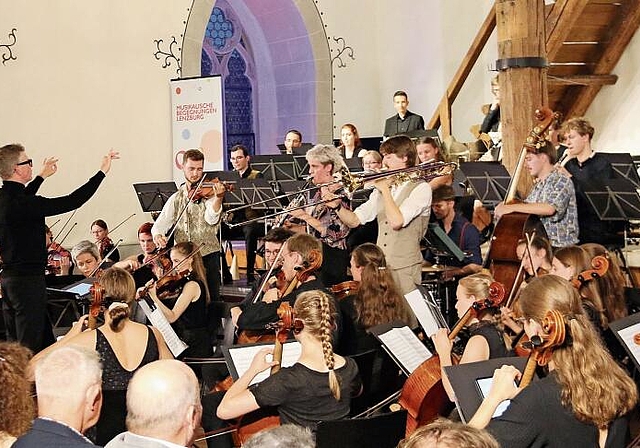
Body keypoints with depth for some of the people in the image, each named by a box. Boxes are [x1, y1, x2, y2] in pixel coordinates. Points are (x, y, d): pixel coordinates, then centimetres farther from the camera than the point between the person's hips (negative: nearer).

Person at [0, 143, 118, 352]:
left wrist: (41, 176, 44)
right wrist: (102, 172, -16)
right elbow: (71, 202, -22)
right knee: (31, 346, -4)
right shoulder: (23, 204, -22)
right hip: (29, 280, -10)